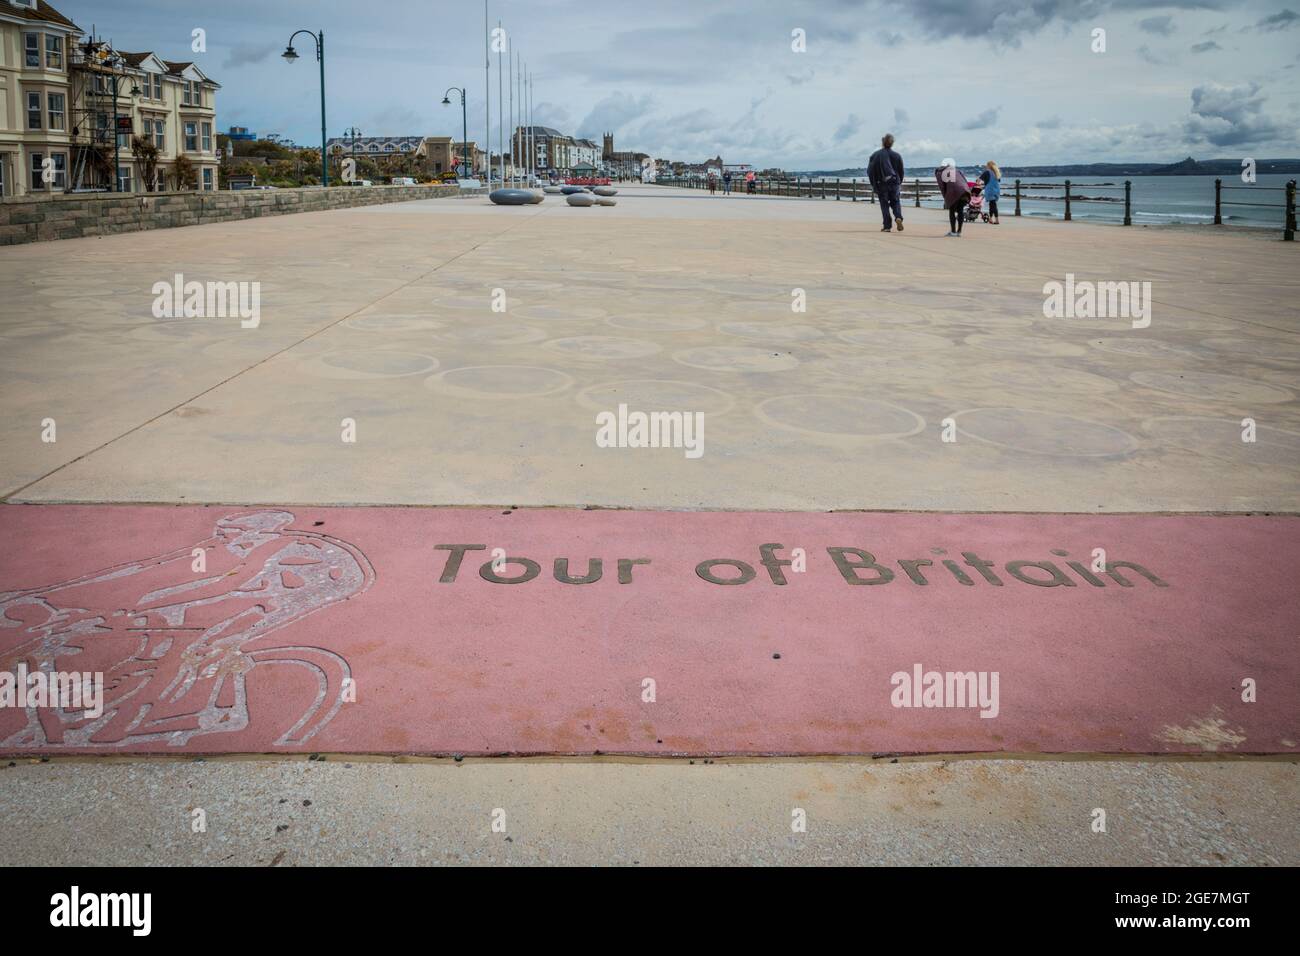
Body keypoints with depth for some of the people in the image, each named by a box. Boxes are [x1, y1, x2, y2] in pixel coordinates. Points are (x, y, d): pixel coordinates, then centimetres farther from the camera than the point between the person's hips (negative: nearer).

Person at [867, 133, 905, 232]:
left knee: (884, 204, 5)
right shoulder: (897, 156, 1)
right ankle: (898, 217, -14)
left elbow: (870, 171, -3)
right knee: (896, 201, 14)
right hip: (894, 183, 1)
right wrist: (899, 183, 19)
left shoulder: (875, 155, -4)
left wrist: (874, 185, 5)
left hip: (881, 184, -1)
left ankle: (887, 226, -1)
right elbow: (901, 172, 7)